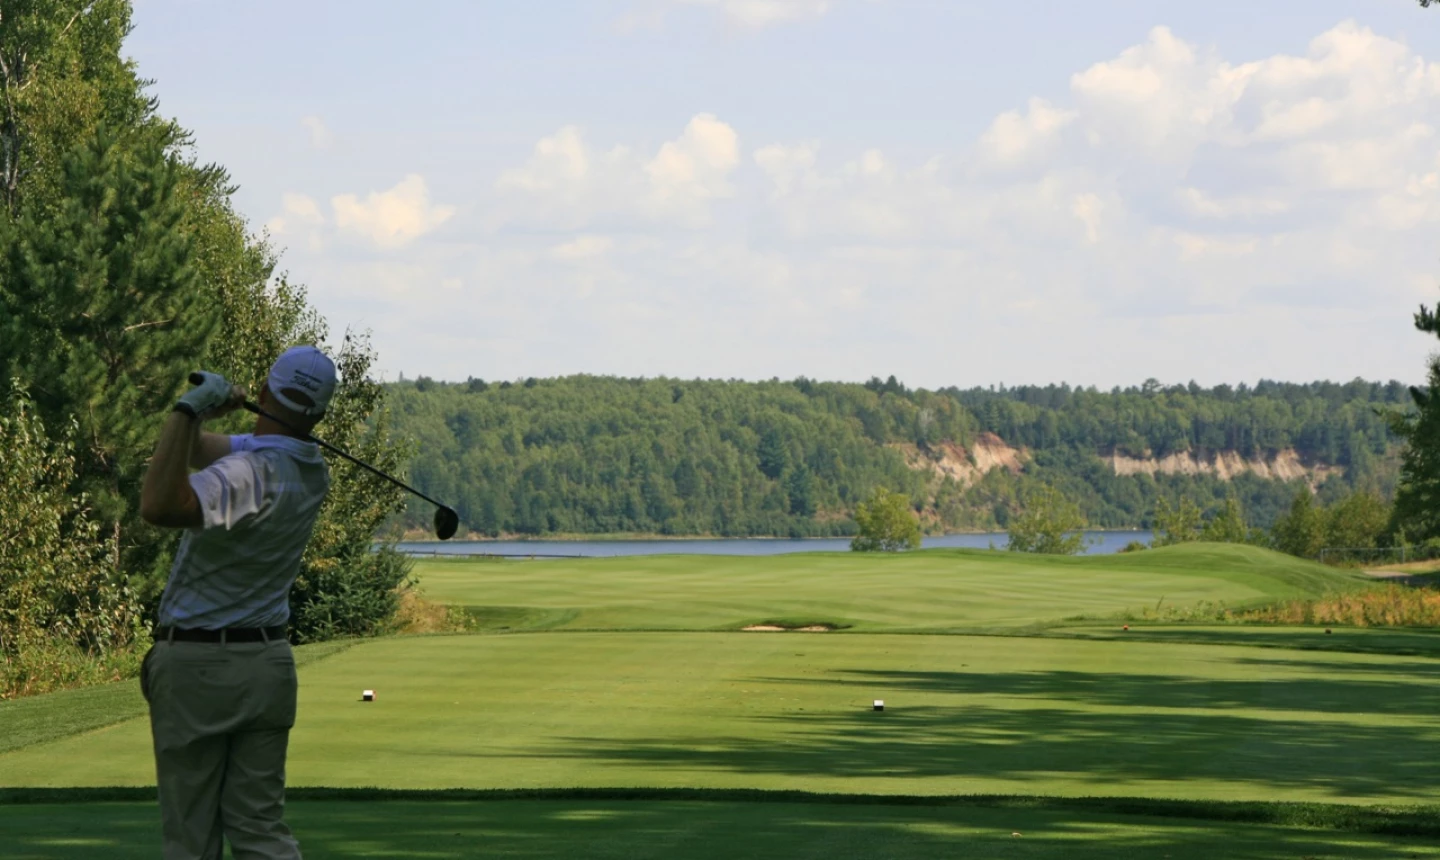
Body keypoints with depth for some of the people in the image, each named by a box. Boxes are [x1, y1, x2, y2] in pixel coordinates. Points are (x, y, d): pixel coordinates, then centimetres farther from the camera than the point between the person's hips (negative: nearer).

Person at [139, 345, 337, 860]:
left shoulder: (251, 474, -23)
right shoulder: (311, 471, 5)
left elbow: (160, 505, -41)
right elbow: (192, 452, 16)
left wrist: (190, 409, -33)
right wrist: (195, 416, -6)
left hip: (198, 666, -7)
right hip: (268, 662, 7)